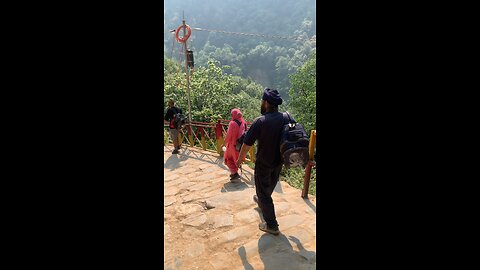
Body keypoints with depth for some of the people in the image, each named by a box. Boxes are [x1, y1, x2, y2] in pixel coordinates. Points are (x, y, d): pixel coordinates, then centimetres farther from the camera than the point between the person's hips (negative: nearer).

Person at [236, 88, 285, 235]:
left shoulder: (260, 121, -24)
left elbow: (247, 144, -18)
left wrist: (240, 159, -1)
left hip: (264, 162, -6)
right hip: (279, 161, 6)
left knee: (263, 190, 9)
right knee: (270, 185, 29)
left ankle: (272, 225, 15)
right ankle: (262, 201, 57)